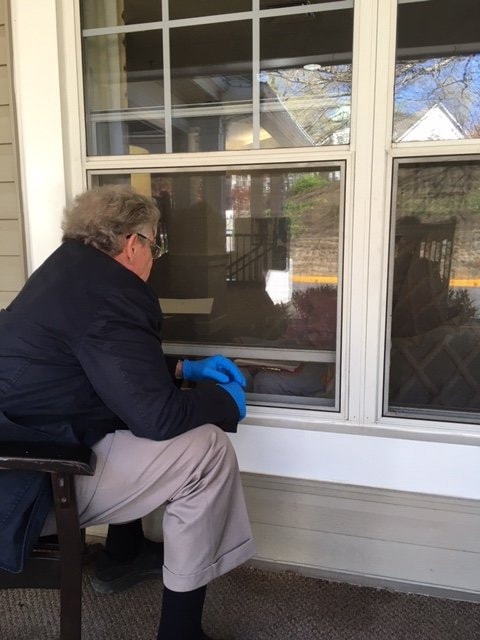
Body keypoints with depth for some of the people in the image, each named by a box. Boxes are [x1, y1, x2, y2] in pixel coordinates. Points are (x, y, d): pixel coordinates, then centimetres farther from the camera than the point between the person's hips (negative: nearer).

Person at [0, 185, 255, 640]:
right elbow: (156, 415, -22)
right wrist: (225, 401, -4)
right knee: (209, 450, -13)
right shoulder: (108, 292, -21)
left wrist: (186, 369, 17)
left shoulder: (71, 270, 9)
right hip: (37, 481, -10)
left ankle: (123, 556, 36)